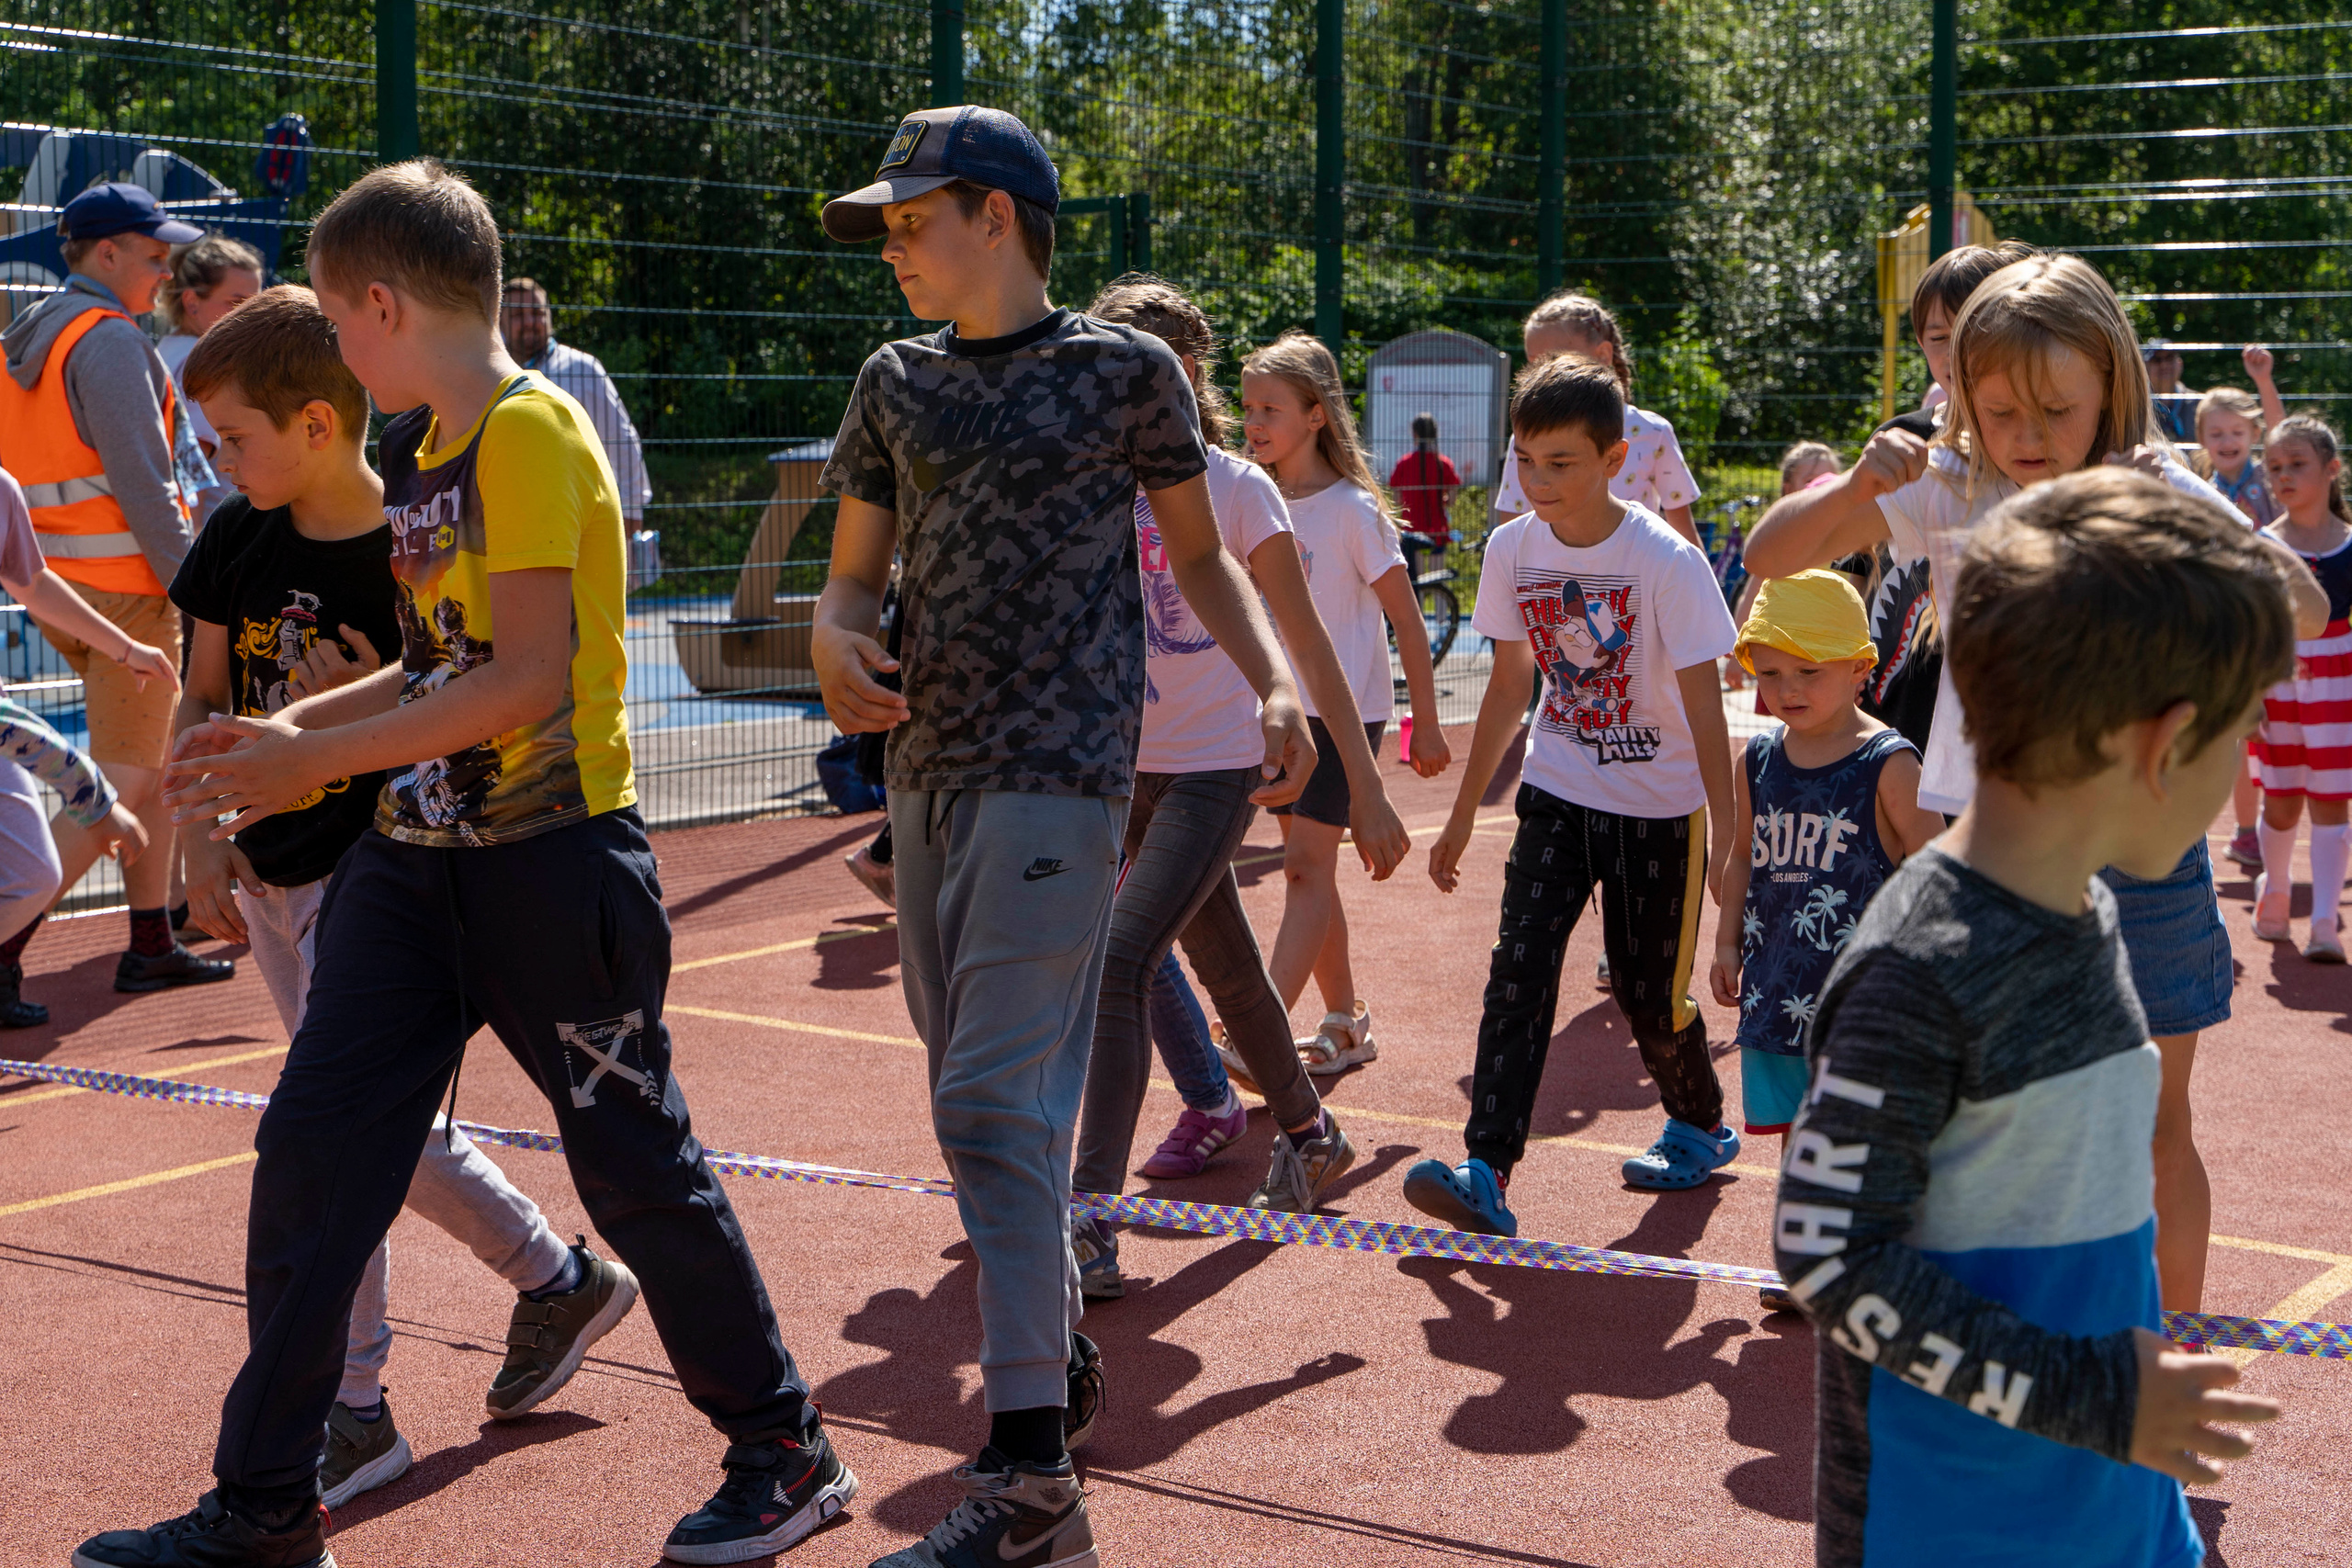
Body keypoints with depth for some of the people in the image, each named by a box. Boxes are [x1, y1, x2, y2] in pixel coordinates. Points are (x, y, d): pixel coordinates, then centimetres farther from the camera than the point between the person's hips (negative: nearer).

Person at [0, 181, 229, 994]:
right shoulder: (109, 339, -13)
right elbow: (141, 481, -19)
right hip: (124, 586, -9)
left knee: (156, 755, 17)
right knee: (123, 782, -6)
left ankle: (151, 944, 19)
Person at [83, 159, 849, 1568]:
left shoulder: (532, 432, -15)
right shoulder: (418, 449, 14)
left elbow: (529, 680, -22)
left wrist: (314, 761, -18)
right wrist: (289, 730, 10)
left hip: (554, 858, -8)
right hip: (420, 859, 9)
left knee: (637, 1166, 3)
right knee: (312, 1156, 4)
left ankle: (788, 1453, 22)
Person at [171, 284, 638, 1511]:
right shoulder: (237, 540, 3)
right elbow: (203, 700, 10)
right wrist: (202, 836, -2)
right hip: (270, 871, 7)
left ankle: (348, 1411, 4)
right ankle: (559, 1281, 32)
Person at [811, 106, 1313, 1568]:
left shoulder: (1127, 368, -1)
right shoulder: (899, 381, 12)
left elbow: (1201, 550, 7)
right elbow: (857, 569, 14)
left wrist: (1277, 683, -8)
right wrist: (836, 638, -9)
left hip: (1060, 772, -6)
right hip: (930, 766, 6)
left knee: (998, 1104, -14)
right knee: (978, 1100, 13)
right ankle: (1061, 1359, 31)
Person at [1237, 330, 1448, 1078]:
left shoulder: (1352, 510, -11)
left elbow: (1407, 621, -8)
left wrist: (1427, 724, -7)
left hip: (1346, 708, -7)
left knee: (1307, 866, -12)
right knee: (1308, 871, 10)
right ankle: (1346, 1026, 21)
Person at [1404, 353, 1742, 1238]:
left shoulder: (1667, 561, -18)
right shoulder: (1512, 549, -5)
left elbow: (1703, 705, -14)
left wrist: (1728, 834, -15)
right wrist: (1463, 815, 12)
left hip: (1659, 806, -3)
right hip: (1557, 793, 4)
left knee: (1647, 987, 6)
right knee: (1519, 967, -12)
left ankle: (1701, 1129, 35)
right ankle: (1487, 1173, -14)